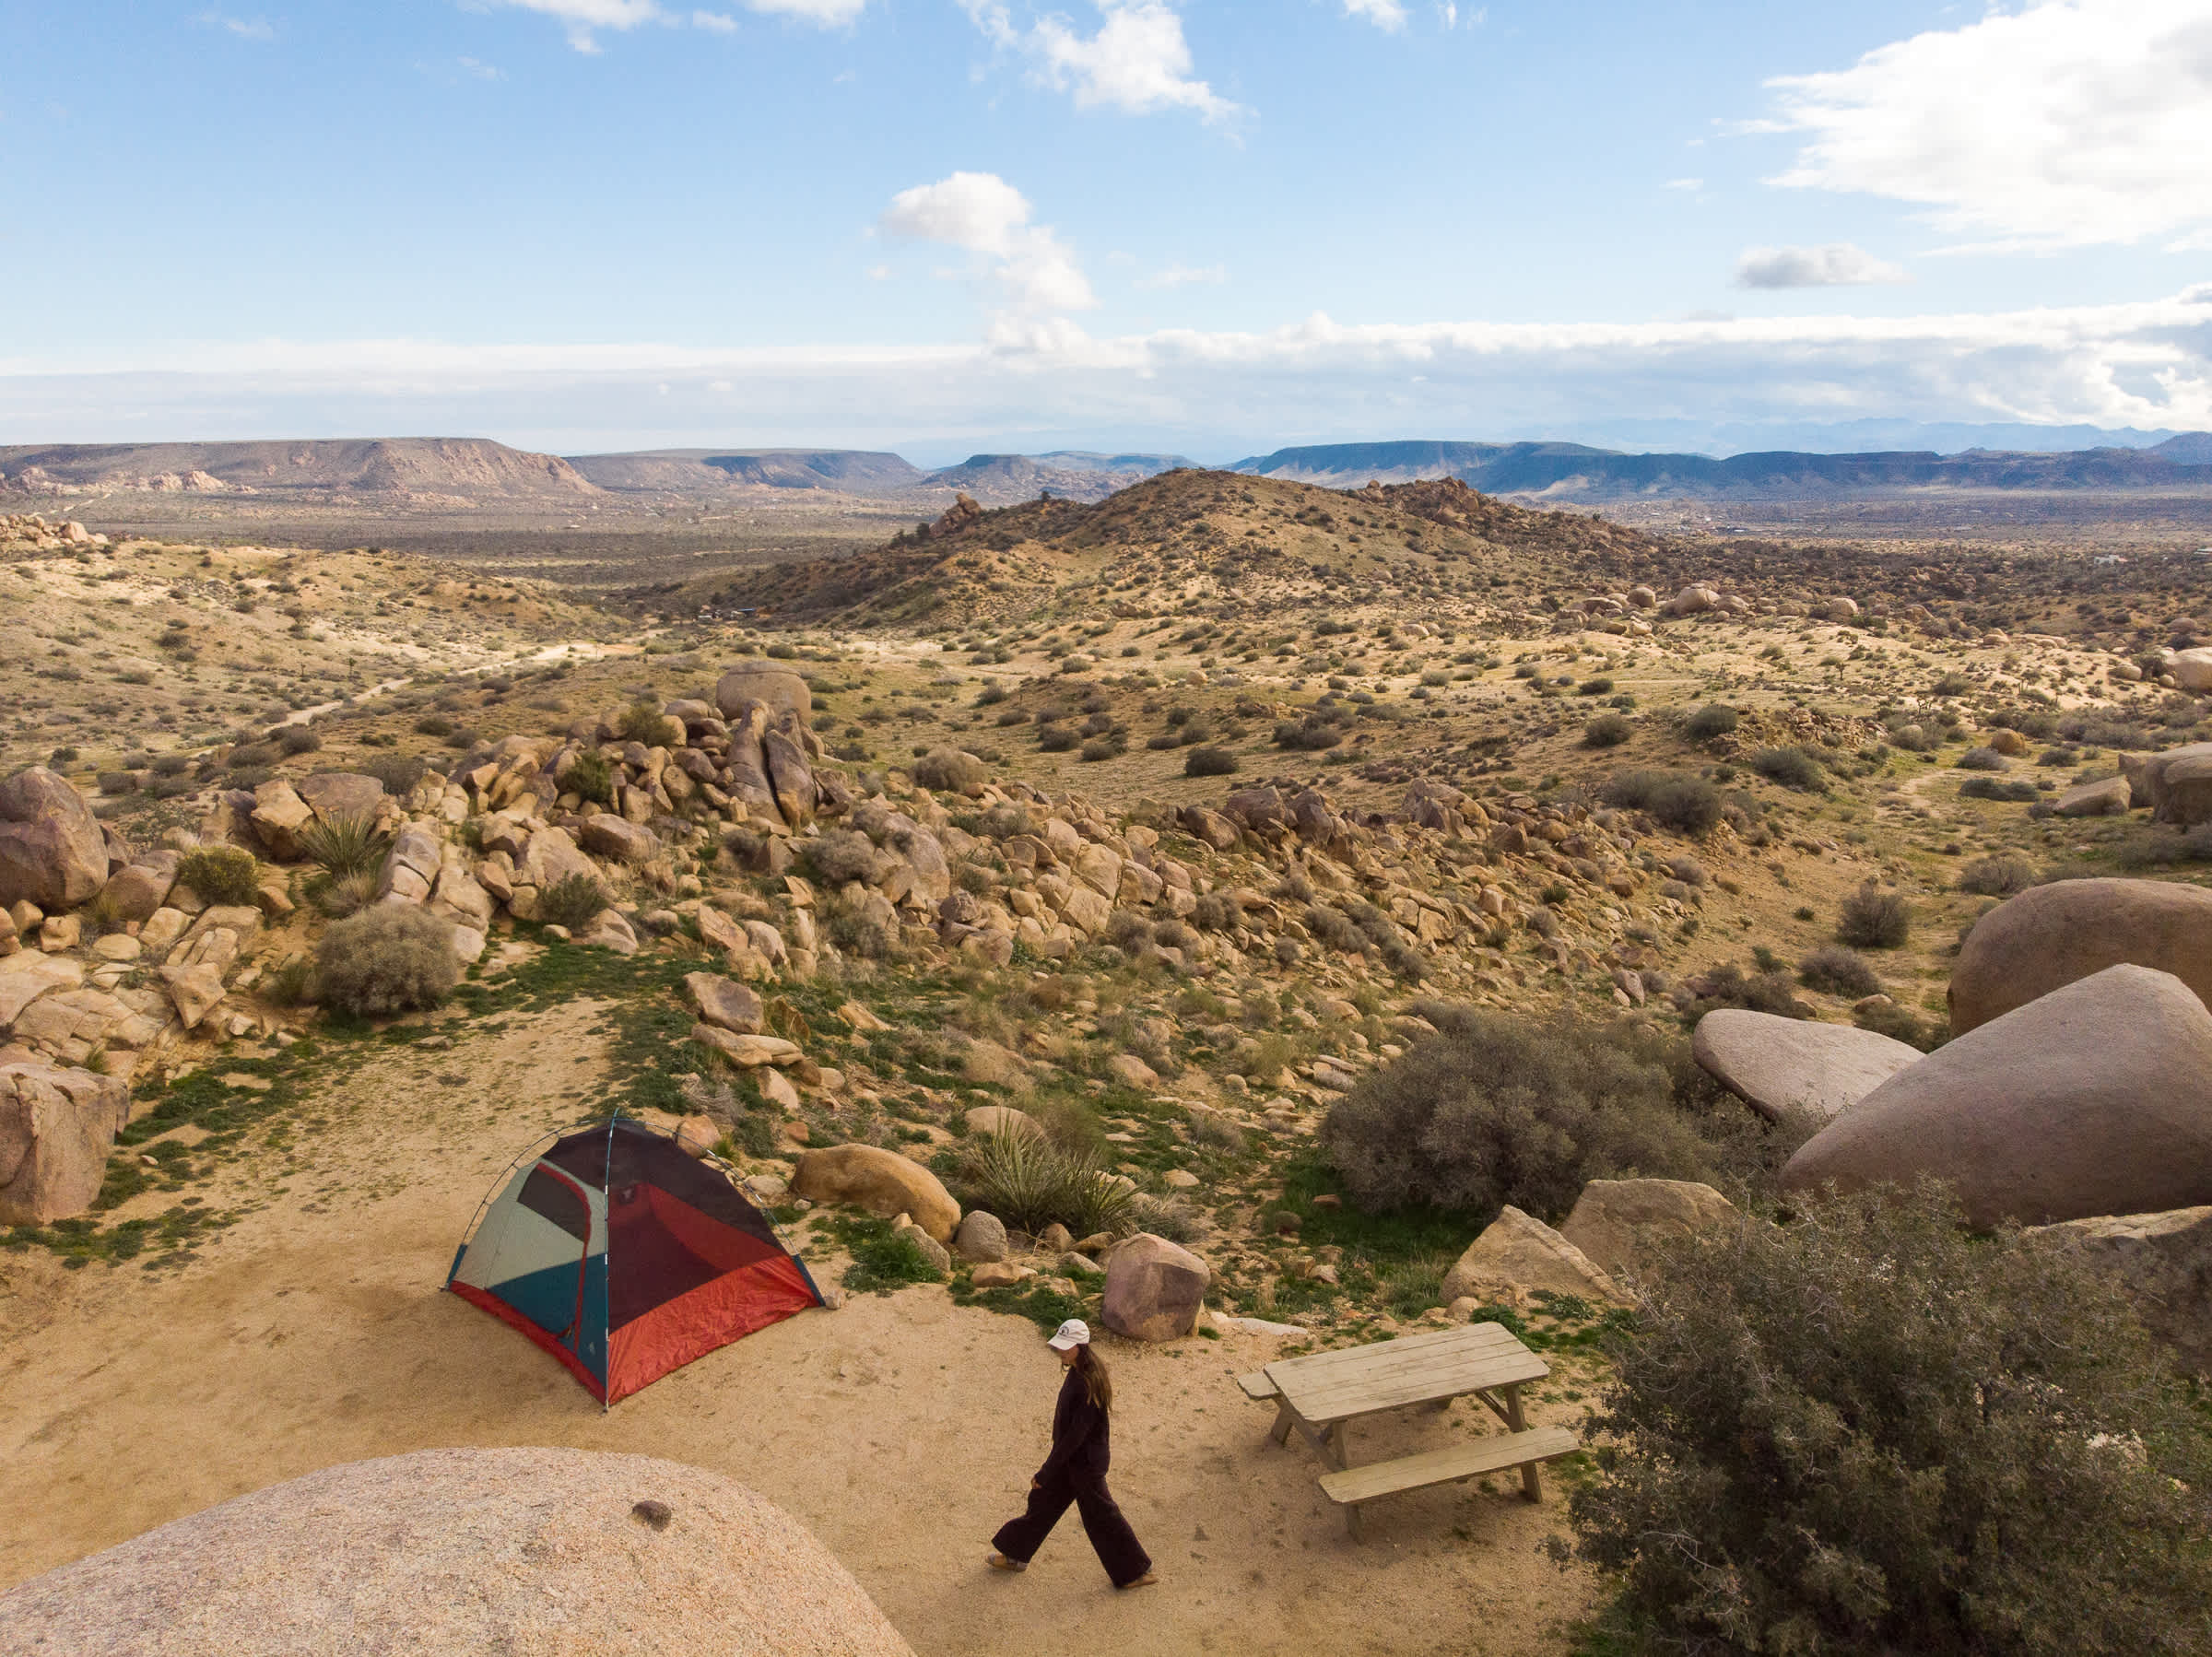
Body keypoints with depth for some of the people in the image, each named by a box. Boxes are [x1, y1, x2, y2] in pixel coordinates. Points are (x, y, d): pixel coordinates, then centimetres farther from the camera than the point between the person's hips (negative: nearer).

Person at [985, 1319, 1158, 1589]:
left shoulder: (1090, 1386, -33)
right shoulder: (1078, 1370, -5)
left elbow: (1076, 1435, -29)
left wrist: (1045, 1472, -23)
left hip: (1085, 1463, -9)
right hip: (1070, 1456, 9)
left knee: (1100, 1516, 9)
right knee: (1043, 1502, 22)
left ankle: (1136, 1571, 28)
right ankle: (1016, 1555, 42)